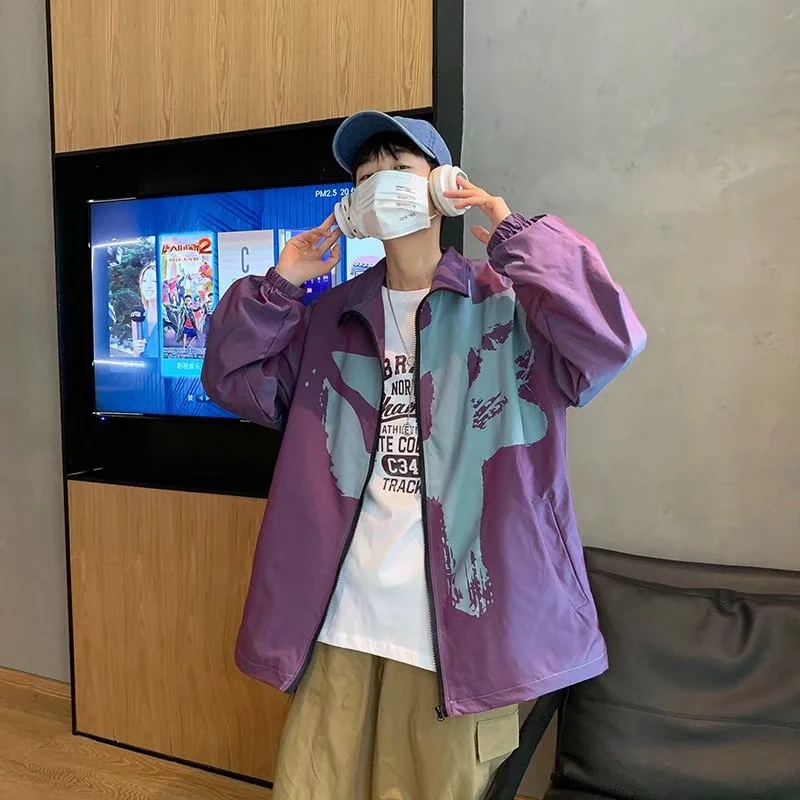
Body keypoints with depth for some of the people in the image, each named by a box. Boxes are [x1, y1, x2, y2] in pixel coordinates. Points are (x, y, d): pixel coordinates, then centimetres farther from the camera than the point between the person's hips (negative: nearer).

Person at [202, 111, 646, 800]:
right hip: (341, 612, 4)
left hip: (458, 618, -3)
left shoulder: (506, 303, -2)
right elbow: (234, 380, 12)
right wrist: (279, 285, 2)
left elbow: (610, 341, -18)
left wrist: (513, 235, -13)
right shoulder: (331, 318, 11)